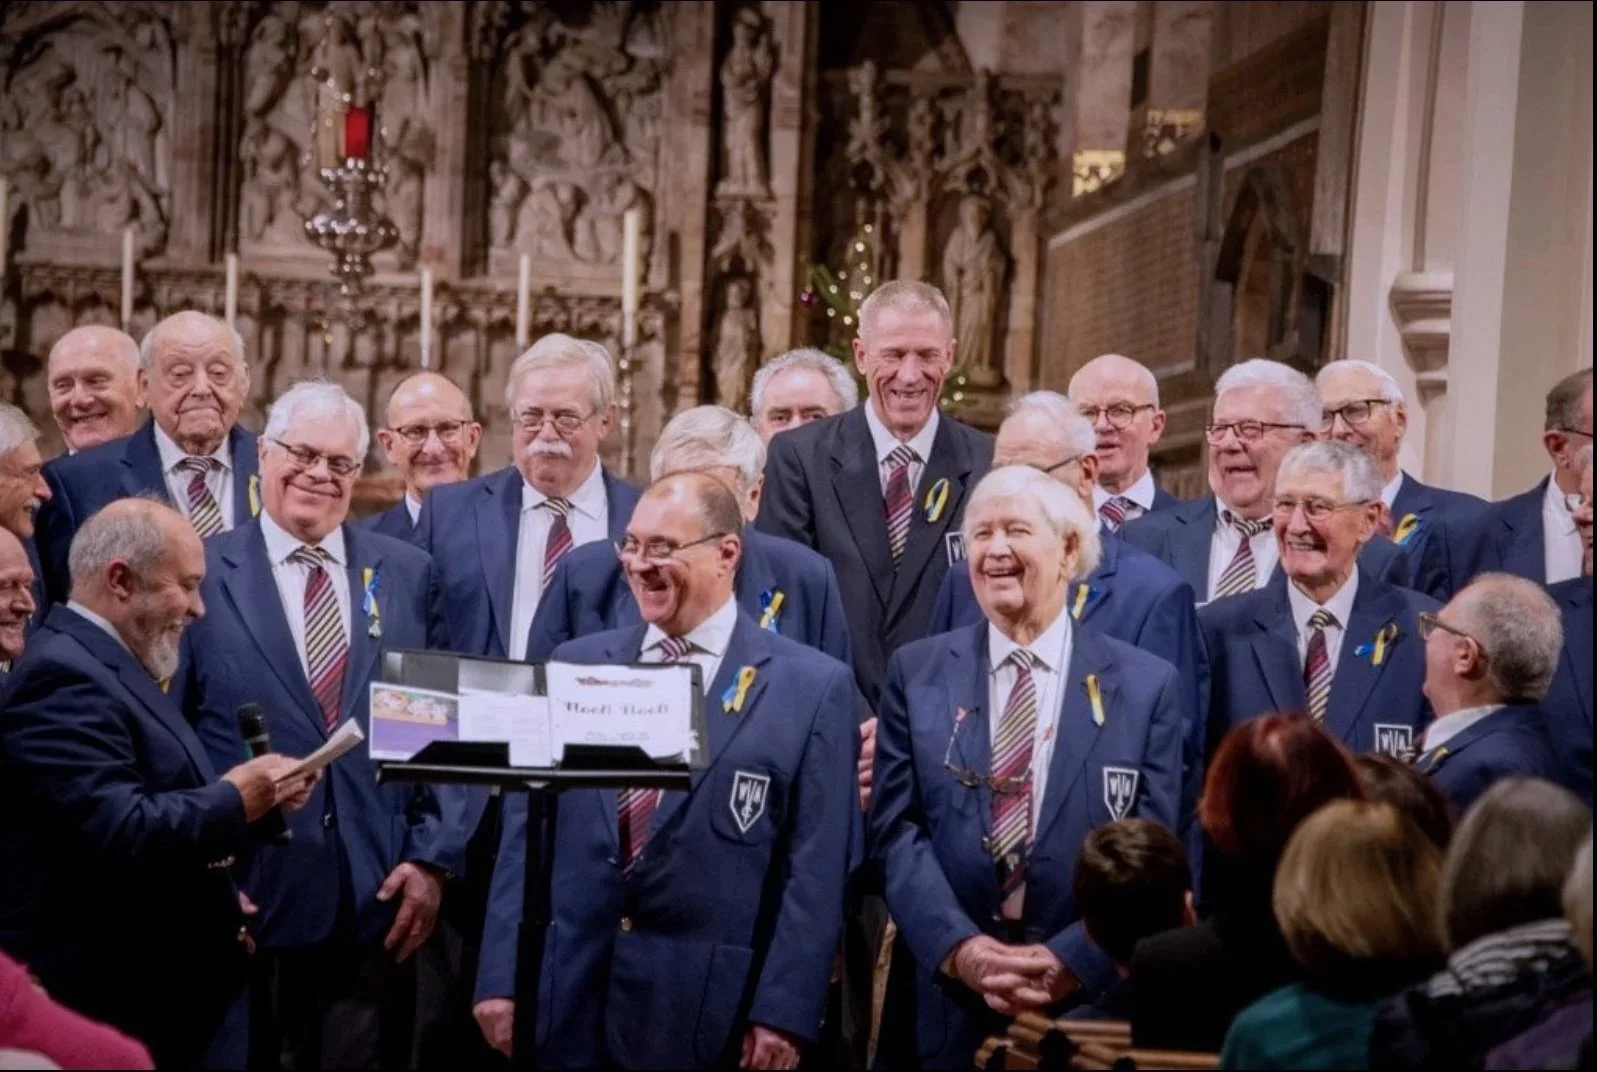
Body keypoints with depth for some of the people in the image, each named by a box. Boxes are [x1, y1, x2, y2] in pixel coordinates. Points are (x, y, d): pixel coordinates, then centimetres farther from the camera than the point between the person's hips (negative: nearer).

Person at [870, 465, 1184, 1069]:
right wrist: (959, 948, -15)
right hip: (943, 1005, 1)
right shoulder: (916, 673, 6)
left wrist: (1071, 960, -15)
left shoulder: (1147, 685, 3)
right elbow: (897, 830, -1)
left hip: (1090, 1004, -1)